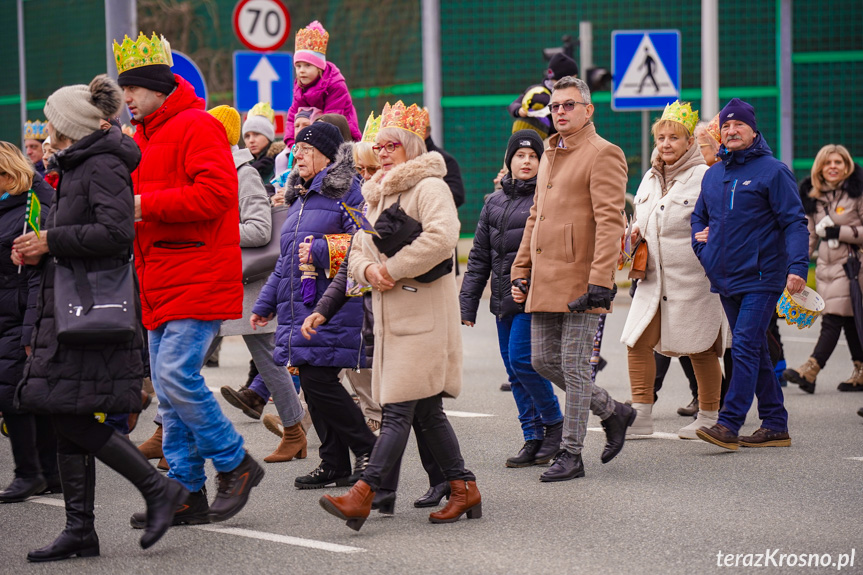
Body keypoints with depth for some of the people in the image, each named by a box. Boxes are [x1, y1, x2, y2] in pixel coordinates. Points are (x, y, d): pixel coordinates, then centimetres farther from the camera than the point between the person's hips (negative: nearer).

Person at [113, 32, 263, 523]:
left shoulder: (197, 127, -9)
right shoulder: (143, 137, 20)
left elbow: (215, 193, -22)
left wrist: (147, 204, -19)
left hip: (200, 278, -9)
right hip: (162, 283, 10)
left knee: (177, 375, -17)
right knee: (169, 390, 7)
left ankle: (236, 464, 0)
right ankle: (188, 493, 11)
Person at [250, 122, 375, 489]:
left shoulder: (347, 191, -5)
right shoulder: (299, 199, 22)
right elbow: (287, 260, 29)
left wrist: (322, 250, -20)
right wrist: (266, 303, 28)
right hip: (298, 307, 9)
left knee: (319, 380, -14)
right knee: (311, 383, 6)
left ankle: (368, 450, 0)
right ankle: (334, 464, 12)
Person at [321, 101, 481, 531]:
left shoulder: (429, 186, -6)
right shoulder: (376, 195, 21)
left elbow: (442, 236, -23)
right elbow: (359, 250, 21)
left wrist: (393, 269, -17)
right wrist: (368, 270, -3)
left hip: (423, 313, -9)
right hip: (390, 314, 9)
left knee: (399, 408, -12)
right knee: (427, 410, 10)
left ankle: (363, 494, -20)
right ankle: (463, 488, 17)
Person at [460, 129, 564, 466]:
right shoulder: (495, 202, 14)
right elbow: (479, 257, 16)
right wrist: (467, 302, 12)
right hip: (504, 297, 6)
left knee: (521, 360, -13)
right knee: (514, 369, 7)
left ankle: (554, 423, 5)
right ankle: (533, 438, 13)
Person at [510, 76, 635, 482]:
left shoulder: (603, 154, -8)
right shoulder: (549, 155, 19)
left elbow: (609, 222, -16)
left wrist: (600, 281, -23)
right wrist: (521, 271, 19)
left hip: (580, 279, -9)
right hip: (545, 281, 9)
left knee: (574, 366, -4)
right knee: (542, 360, 10)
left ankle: (571, 454, 5)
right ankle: (613, 412, 26)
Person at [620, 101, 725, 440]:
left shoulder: (703, 177, -7)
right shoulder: (650, 179, 15)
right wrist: (635, 234, 7)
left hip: (693, 279, -6)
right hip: (653, 278, 6)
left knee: (700, 348, 2)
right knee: (637, 341, -5)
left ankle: (709, 417, 15)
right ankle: (641, 416, 2)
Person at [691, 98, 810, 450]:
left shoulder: (772, 171, -6)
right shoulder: (712, 175, 14)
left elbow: (795, 223, -10)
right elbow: (699, 217, 28)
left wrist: (797, 267, -22)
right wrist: (701, 244, 8)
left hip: (761, 277, -7)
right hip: (725, 278, 7)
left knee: (746, 348, -14)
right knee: (755, 351, 11)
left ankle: (729, 424, -17)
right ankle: (775, 425, 17)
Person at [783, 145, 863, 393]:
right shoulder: (812, 196, 13)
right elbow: (810, 235, 18)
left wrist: (841, 232, -13)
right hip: (825, 265, 6)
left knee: (832, 320, -12)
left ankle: (809, 372, -20)